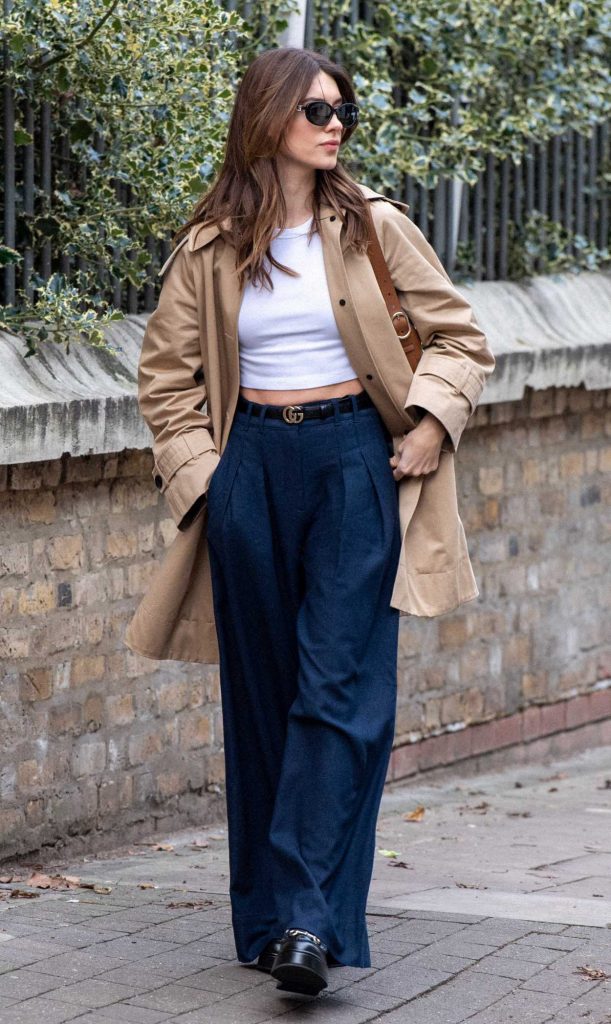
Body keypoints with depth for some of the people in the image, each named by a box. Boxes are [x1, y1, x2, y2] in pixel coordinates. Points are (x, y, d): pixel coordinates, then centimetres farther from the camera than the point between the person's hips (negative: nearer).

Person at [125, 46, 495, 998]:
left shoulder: (373, 226, 3)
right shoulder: (210, 248, 4)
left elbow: (459, 335, 9)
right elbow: (167, 371, 13)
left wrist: (429, 425, -4)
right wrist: (197, 469, 3)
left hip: (354, 461, -1)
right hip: (251, 468, 2)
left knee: (340, 686, -12)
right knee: (261, 694, 6)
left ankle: (310, 917, -18)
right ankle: (266, 918, 13)